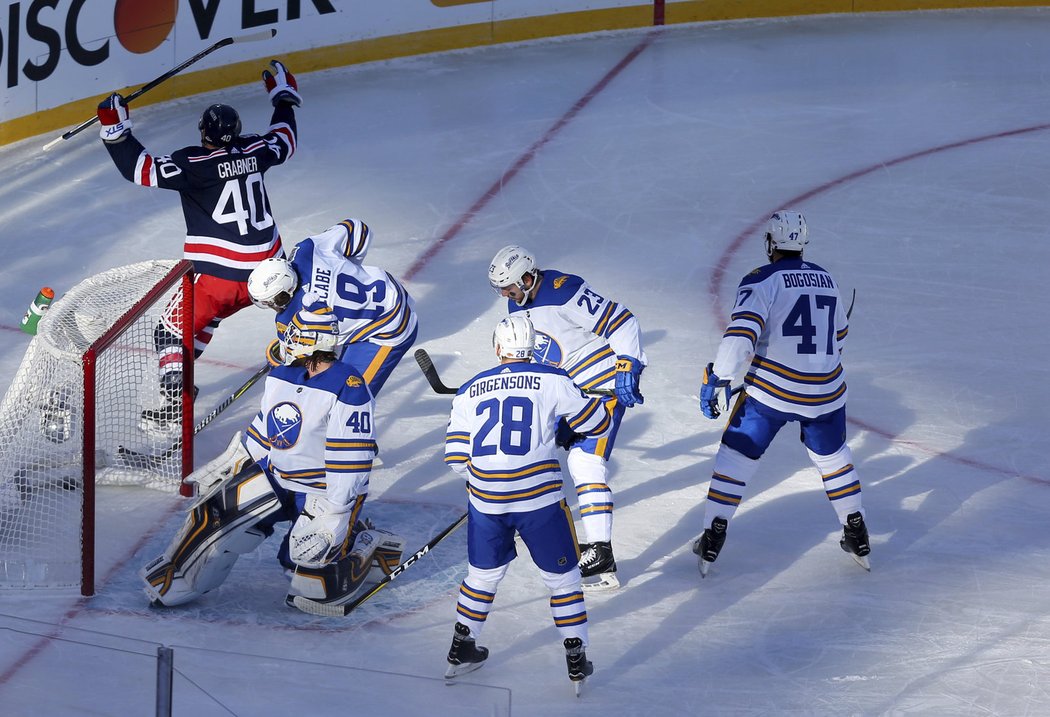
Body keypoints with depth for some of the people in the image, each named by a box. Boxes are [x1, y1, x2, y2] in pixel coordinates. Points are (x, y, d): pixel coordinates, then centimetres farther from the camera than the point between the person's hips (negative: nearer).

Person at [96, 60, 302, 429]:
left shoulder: (194, 164, -14)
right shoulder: (254, 151, 3)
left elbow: (141, 169, -20)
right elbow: (284, 142, 25)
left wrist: (115, 128, -17)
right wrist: (284, 98, 39)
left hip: (218, 274, -5)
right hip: (266, 267, 5)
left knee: (173, 331, 5)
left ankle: (174, 399, -3)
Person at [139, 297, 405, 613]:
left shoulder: (348, 390, -22)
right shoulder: (280, 377, 4)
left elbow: (351, 459, -23)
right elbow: (263, 430, 18)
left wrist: (333, 513, -25)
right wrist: (223, 466, 18)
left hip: (325, 489, -7)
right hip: (274, 476, 7)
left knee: (307, 556, -19)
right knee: (217, 513, -10)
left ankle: (368, 547, 7)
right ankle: (179, 575, 4)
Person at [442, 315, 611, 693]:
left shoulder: (469, 391, 7)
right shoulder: (551, 380, -2)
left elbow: (456, 459, 6)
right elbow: (597, 423, 4)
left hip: (486, 502, 3)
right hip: (539, 499, -3)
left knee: (483, 574, 22)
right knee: (561, 577, 12)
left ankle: (461, 650, 32)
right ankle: (576, 661, 14)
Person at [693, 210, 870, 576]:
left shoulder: (762, 281, -7)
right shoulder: (825, 279, 12)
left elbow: (741, 332, -21)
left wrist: (719, 378, -20)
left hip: (771, 391, -5)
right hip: (825, 391, 5)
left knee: (736, 455, 8)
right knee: (832, 456, 25)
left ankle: (713, 539, 4)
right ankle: (858, 537, 27)